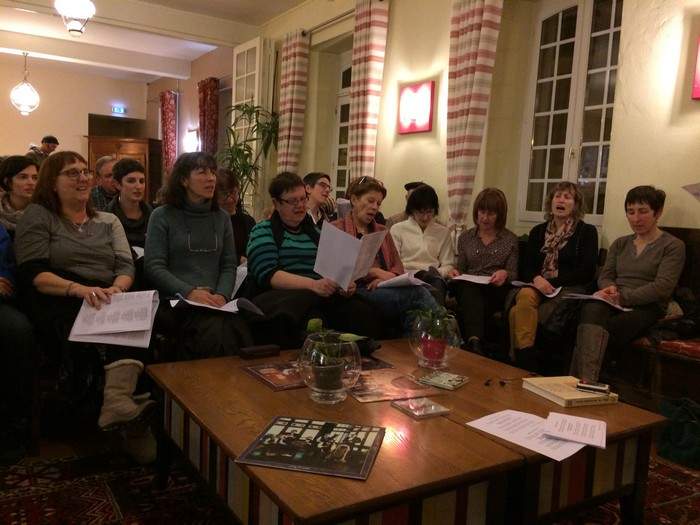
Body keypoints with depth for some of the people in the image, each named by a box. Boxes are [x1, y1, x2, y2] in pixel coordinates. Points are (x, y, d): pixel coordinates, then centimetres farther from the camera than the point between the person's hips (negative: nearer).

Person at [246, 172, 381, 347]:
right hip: (278, 297, -4)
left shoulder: (314, 232, 26)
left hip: (320, 296, 5)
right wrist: (312, 285, -21)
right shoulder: (263, 231, 9)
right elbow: (267, 275, -7)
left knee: (362, 312, -28)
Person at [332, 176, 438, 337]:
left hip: (384, 289, 5)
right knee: (418, 293, -31)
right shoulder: (336, 229, 12)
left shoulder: (382, 231, 29)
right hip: (356, 291, -5)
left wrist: (385, 278, -5)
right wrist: (375, 272, -11)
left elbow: (398, 267, 19)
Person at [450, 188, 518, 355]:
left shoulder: (510, 239, 12)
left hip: (496, 291, 0)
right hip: (468, 287, 1)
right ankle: (475, 342, -59)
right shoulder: (465, 237, 18)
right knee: (470, 290, -40)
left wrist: (505, 274, -17)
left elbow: (514, 275, 7)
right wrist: (456, 272, -3)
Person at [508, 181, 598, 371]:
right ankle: (527, 364, -35)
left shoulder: (587, 232, 9)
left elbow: (586, 272, -2)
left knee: (518, 313, -31)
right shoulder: (538, 231, 20)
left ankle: (522, 360, -22)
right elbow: (527, 266, 13)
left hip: (568, 289, -3)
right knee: (525, 297, -35)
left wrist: (552, 282, -12)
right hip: (537, 286, 3)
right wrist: (536, 279, -12)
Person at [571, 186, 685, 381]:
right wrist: (610, 288, -8)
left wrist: (623, 297, -16)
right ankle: (586, 381, -51)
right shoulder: (620, 244, 25)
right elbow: (605, 275, 17)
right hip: (614, 306, 3)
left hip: (647, 309, -3)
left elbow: (663, 286, -7)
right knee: (592, 308, -37)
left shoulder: (673, 246, 7)